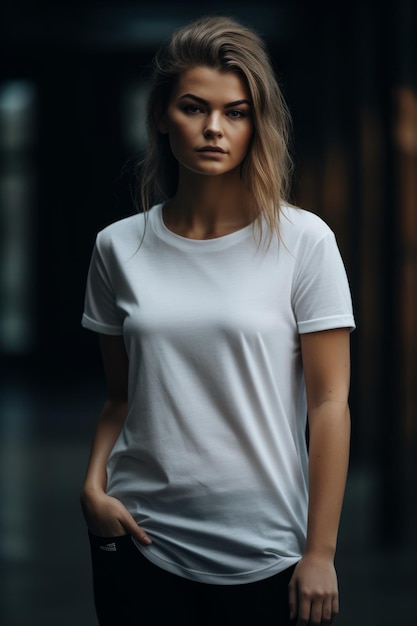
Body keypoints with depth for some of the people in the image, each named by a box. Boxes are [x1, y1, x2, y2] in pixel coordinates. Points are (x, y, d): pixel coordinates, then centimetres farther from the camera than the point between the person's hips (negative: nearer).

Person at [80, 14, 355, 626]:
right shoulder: (119, 247, 4)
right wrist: (94, 485, -5)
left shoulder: (303, 241, -5)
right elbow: (121, 396, 12)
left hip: (263, 553, -2)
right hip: (141, 538, 3)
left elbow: (329, 403, -6)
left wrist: (320, 554, -8)